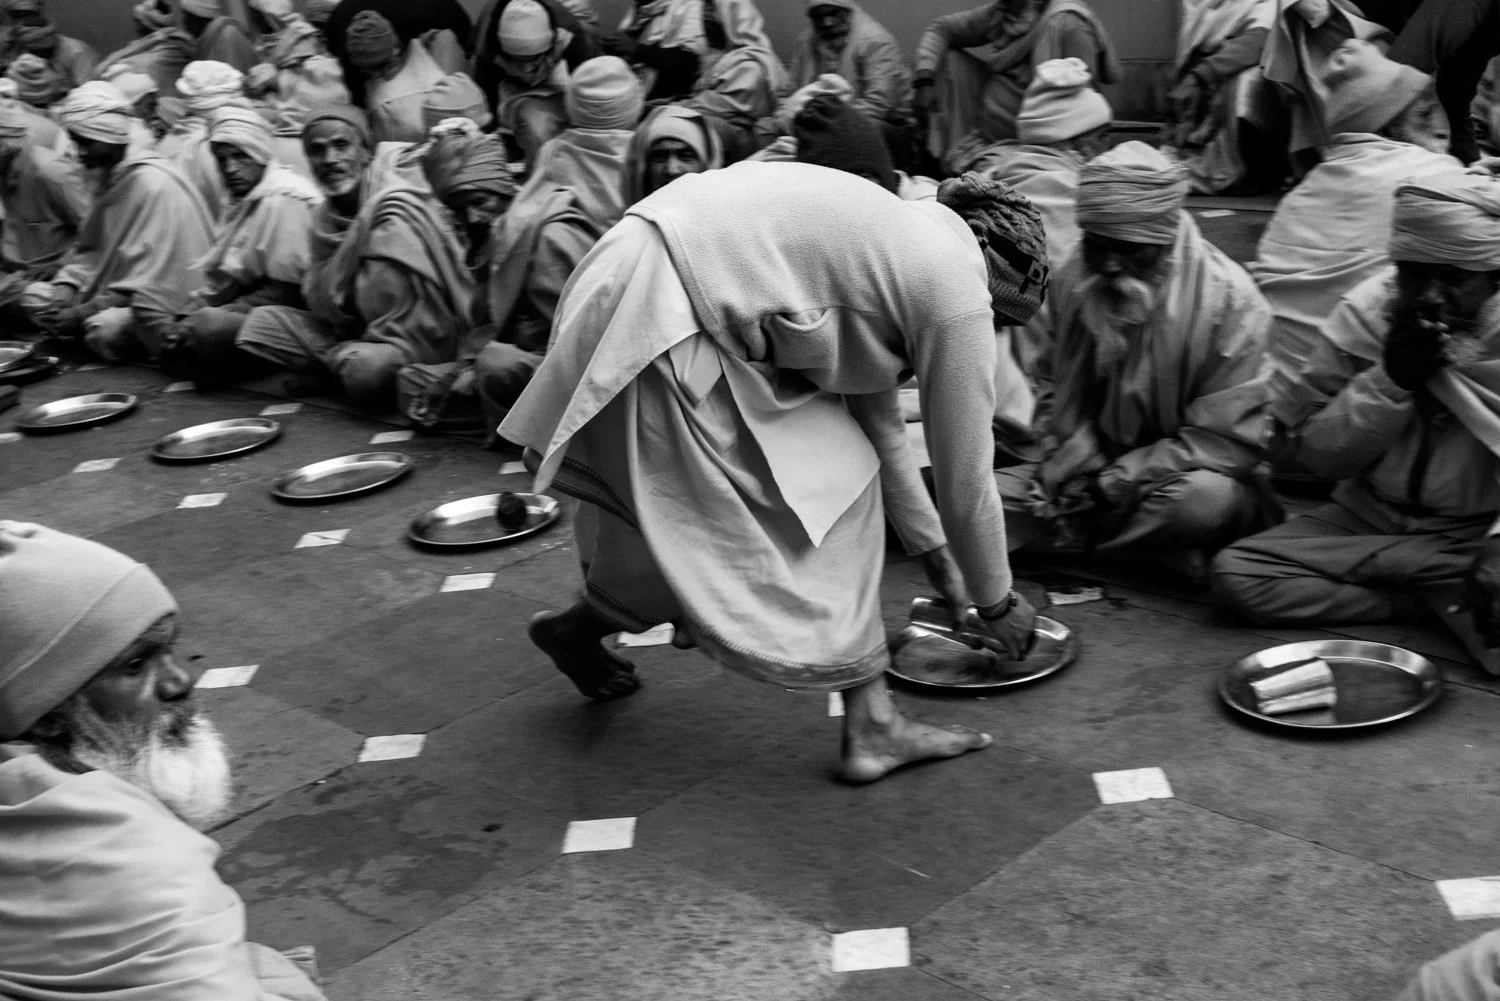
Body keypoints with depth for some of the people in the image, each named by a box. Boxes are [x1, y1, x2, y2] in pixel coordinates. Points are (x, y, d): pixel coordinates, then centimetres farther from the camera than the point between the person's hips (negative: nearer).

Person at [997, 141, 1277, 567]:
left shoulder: (1230, 299, -17)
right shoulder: (1072, 283, -1)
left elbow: (1229, 441, -18)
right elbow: (1067, 403, 7)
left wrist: (1117, 480, -22)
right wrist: (1076, 469, -14)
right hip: (1094, 473, 5)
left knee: (1206, 498, -41)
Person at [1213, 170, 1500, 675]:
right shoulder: (1367, 311, -5)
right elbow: (1315, 453, -6)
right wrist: (1391, 378, -20)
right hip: (1370, 517, 4)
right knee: (1235, 572, -20)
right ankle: (1440, 594, -13)